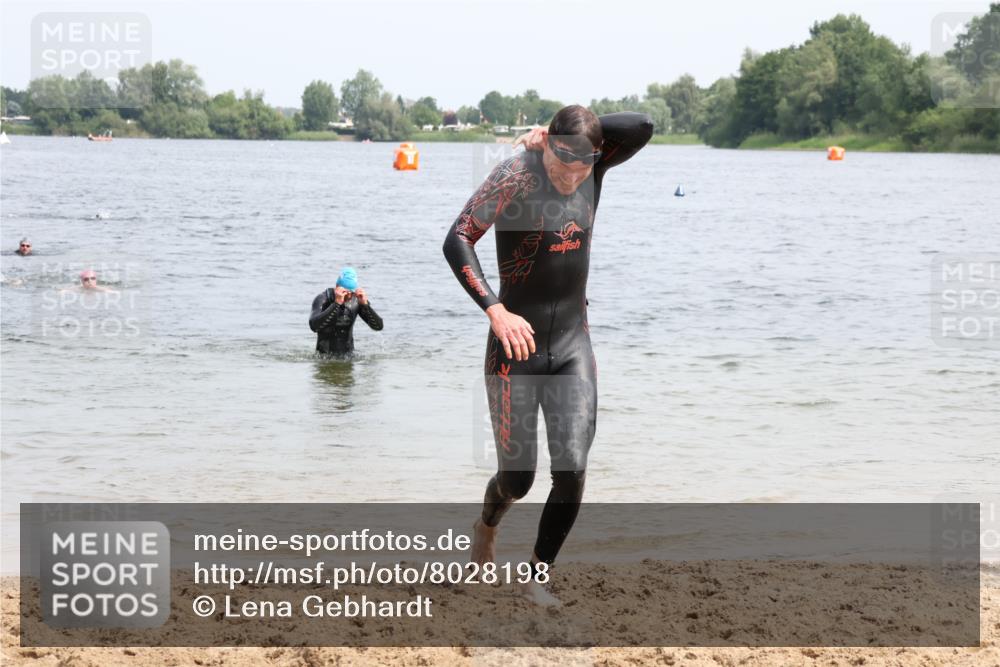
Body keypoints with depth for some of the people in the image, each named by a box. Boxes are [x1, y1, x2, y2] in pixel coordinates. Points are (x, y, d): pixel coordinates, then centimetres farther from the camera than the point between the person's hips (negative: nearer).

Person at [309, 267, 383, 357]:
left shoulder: (357, 300, -4)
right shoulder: (322, 299, -13)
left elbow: (378, 326, -8)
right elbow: (314, 326, -31)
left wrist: (365, 304, -22)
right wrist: (337, 304, -35)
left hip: (348, 356, 3)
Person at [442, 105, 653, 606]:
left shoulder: (595, 168, -1)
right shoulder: (516, 174, -16)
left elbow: (641, 127, -17)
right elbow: (457, 242, -22)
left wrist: (584, 135, -12)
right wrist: (495, 310, -32)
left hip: (573, 345, 4)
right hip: (516, 347, -4)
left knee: (572, 470, -7)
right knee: (517, 477, 4)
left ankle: (536, 578, 9)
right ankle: (486, 524, 40)